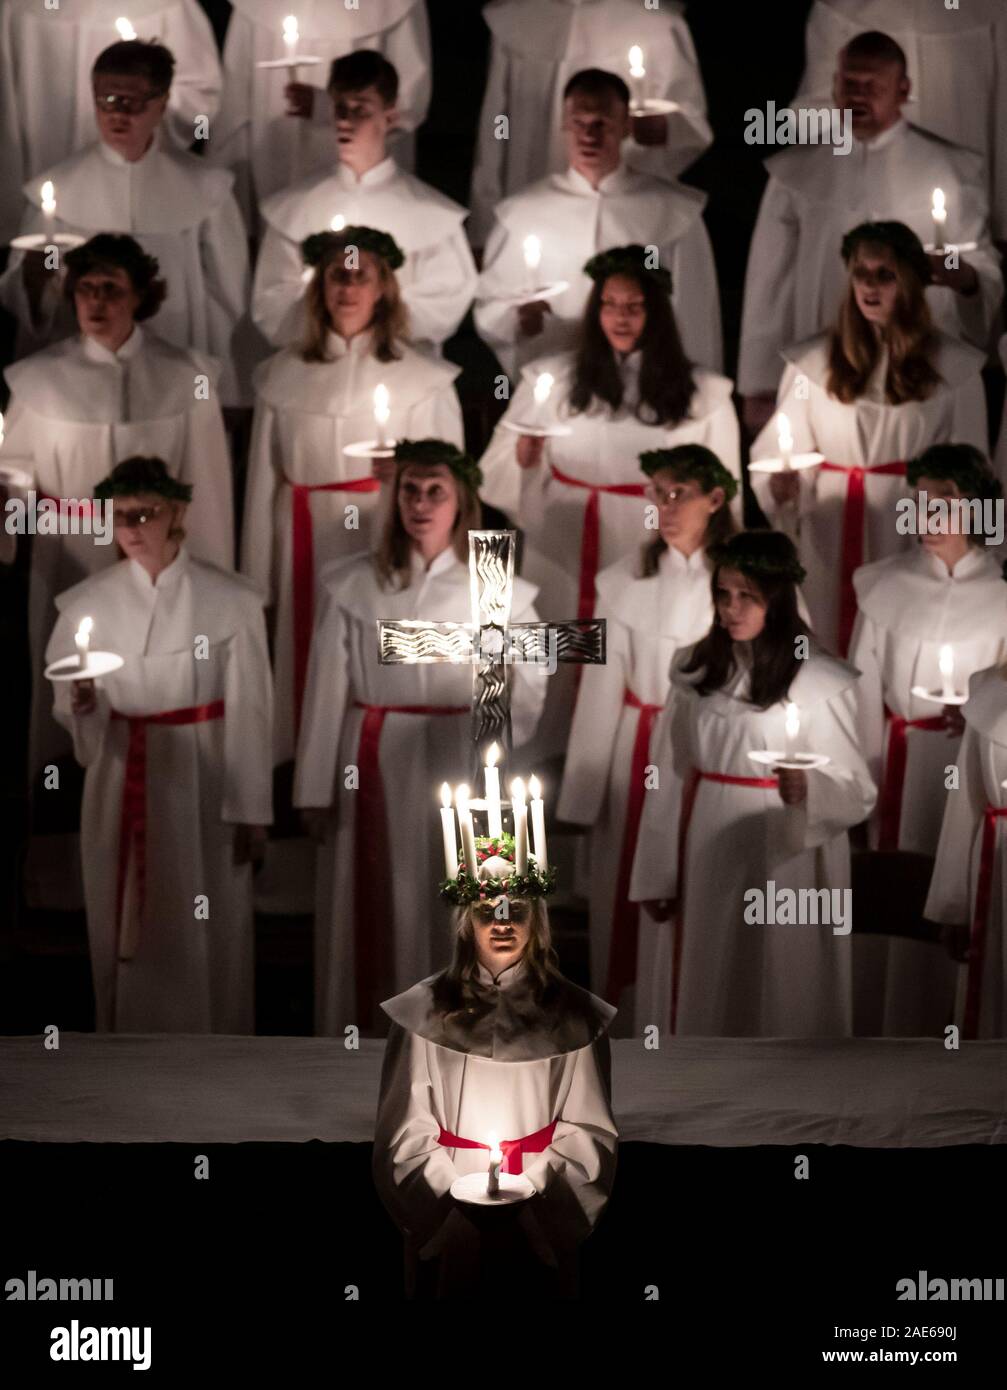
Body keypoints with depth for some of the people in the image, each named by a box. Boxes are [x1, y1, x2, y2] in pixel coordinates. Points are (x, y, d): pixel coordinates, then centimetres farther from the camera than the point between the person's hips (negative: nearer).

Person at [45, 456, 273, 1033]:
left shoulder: (231, 600, -4)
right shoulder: (87, 602, 2)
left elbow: (249, 711, -3)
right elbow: (67, 707, 6)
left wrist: (250, 808, -5)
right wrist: (80, 703, -18)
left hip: (204, 785, -2)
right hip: (120, 788, 2)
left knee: (208, 937, 3)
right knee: (127, 935, 6)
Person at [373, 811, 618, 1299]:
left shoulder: (573, 1014, 2)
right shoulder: (425, 1011, 0)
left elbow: (585, 1126, 2)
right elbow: (406, 1128, -1)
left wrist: (534, 1183, -11)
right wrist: (458, 1187, -12)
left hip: (541, 1214, 1)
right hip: (446, 1209, 0)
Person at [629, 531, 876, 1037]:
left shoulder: (824, 681, -10)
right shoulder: (693, 670, 3)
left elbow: (858, 793, -9)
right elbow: (669, 778, 7)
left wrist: (807, 790, -30)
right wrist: (657, 876, 7)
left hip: (785, 859, -4)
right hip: (708, 860, 4)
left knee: (783, 1000, 3)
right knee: (709, 997, 11)